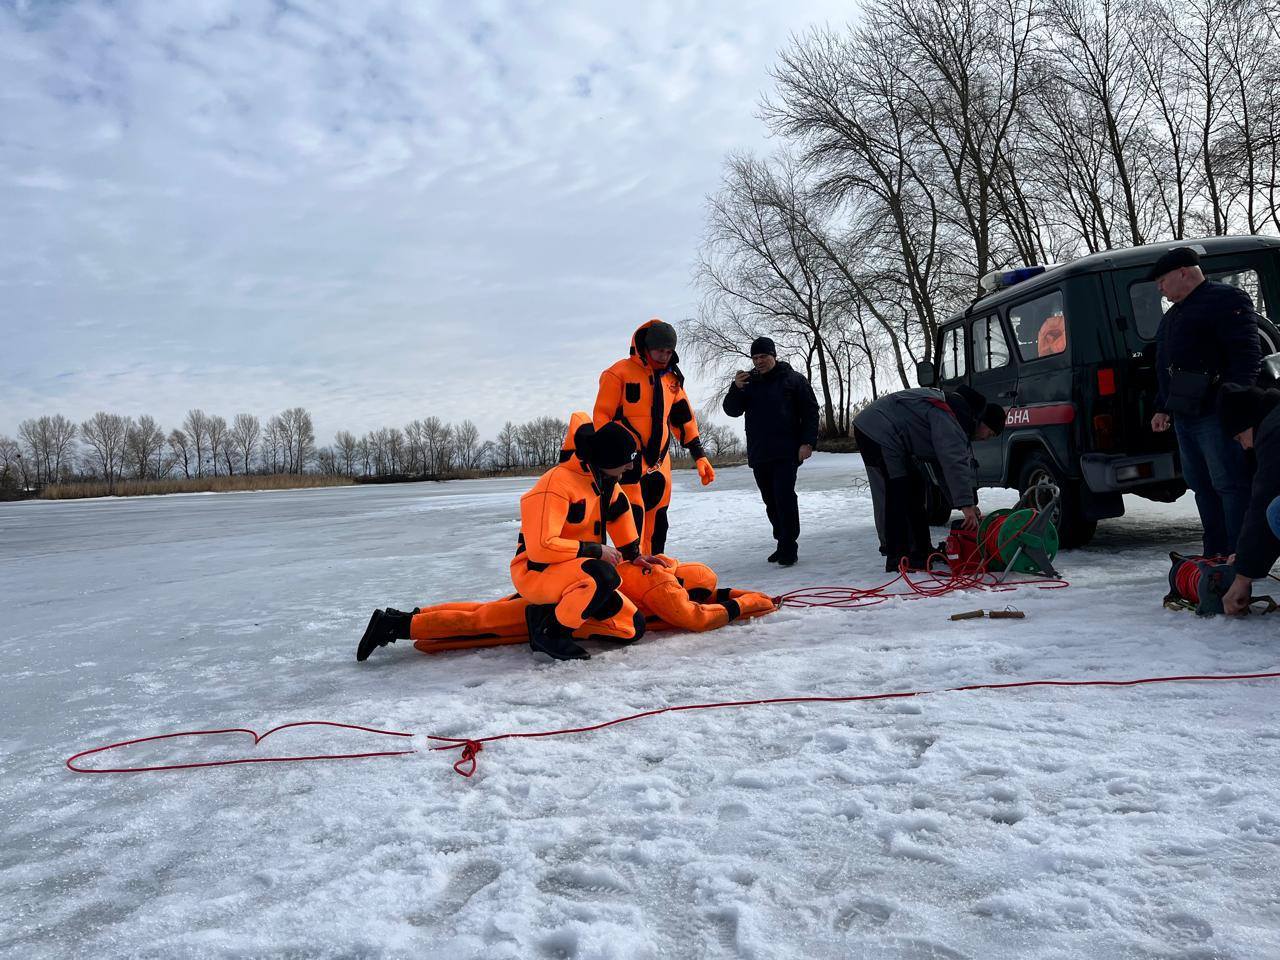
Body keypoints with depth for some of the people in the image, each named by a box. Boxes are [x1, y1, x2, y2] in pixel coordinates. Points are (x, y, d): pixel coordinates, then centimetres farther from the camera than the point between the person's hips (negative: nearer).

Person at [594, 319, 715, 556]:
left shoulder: (672, 379, 13)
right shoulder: (620, 372, -6)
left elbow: (684, 419, 19)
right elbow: (601, 416, -7)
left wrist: (699, 455, 13)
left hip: (659, 465, 7)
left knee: (657, 526, 12)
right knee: (633, 522, -15)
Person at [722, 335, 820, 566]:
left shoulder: (793, 380, 2)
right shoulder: (748, 382, 12)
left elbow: (810, 412, 0)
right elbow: (731, 410, 7)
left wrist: (807, 442, -10)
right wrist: (736, 389, -12)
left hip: (786, 452, -5)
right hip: (758, 454, 5)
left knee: (784, 497, -14)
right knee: (770, 501, 10)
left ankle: (788, 547, -10)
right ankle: (783, 543, 20)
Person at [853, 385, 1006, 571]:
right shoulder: (947, 417, -24)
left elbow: (966, 463, 10)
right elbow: (953, 463, -33)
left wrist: (971, 504, 4)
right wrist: (966, 505, -34)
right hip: (877, 432, -11)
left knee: (914, 488, 15)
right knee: (895, 495, -14)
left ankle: (921, 551, 22)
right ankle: (897, 559, -11)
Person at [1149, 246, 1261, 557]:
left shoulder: (1226, 299, -5)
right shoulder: (1173, 315, 24)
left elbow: (1247, 356, -14)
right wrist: (1162, 409, 26)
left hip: (1217, 414, -10)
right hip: (1184, 416, 10)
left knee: (1230, 484, -7)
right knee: (1202, 486, 11)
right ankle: (1216, 553, 17)